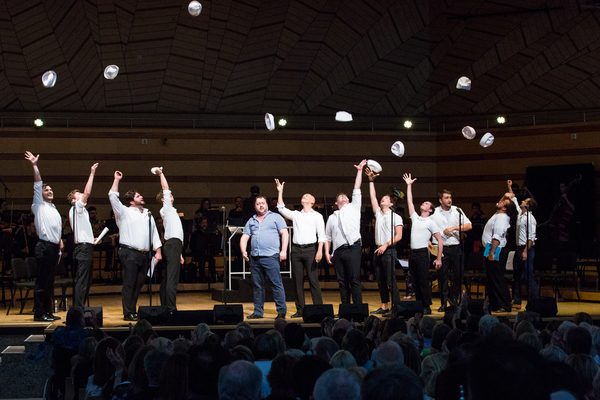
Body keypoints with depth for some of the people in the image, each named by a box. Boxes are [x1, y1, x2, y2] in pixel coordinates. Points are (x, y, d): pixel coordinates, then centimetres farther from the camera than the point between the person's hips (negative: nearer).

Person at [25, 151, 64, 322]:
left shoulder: (54, 209, 24)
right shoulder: (39, 205, 2)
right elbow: (37, 185, -7)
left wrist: (60, 240, 15)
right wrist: (35, 166, -15)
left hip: (54, 248, 8)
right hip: (44, 247, -8)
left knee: (49, 282, 11)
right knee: (42, 281, -8)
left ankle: (48, 312, 15)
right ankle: (39, 313, -6)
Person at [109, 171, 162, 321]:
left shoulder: (148, 214, 22)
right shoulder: (124, 212, 5)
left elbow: (154, 233, 20)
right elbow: (113, 196, -6)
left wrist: (158, 251, 10)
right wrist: (117, 179, -2)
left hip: (144, 254, 6)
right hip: (129, 253, -5)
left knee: (139, 284, 7)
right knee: (129, 283, -6)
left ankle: (133, 310, 15)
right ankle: (128, 313, -4)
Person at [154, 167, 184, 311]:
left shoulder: (171, 211, 26)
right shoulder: (166, 209, 1)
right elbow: (165, 188, -6)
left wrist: (179, 253, 23)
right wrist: (161, 173, 4)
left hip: (173, 245, 10)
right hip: (172, 245, -10)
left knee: (167, 278, 10)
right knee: (172, 279, -14)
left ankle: (165, 306, 12)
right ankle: (171, 309, -19)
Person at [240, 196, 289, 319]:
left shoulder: (275, 217, 7)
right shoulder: (251, 221, 19)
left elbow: (284, 233, 0)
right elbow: (244, 237, 16)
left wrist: (283, 250, -11)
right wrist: (243, 251, -2)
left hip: (270, 256, -5)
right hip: (255, 258, 5)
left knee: (277, 284, -7)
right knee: (258, 286, 8)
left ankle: (282, 311, -4)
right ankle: (258, 311, 15)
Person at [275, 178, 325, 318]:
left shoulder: (317, 216, 7)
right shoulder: (295, 215, 17)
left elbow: (321, 235, 0)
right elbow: (281, 208, 12)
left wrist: (320, 251, -12)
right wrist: (280, 192, 9)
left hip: (310, 249, -4)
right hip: (296, 249, 4)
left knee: (313, 280, -6)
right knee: (297, 281, 3)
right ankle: (300, 309, 8)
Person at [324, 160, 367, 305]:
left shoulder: (353, 208, 16)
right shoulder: (332, 217, 22)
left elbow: (357, 190, 11)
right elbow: (327, 236, 20)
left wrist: (359, 171, 12)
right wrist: (327, 252, 9)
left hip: (352, 249, -3)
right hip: (338, 251, 3)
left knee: (354, 280, -10)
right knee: (342, 282, 3)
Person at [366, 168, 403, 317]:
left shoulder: (396, 217, 1)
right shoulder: (378, 213, 17)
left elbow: (398, 236, -7)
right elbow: (372, 197, 15)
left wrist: (386, 245, -17)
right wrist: (371, 181, 11)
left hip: (389, 251, -6)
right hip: (378, 251, 6)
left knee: (391, 281, -10)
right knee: (380, 281, 8)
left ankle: (396, 307, -8)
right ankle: (384, 307, 13)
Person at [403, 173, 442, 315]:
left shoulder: (431, 222, 0)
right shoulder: (415, 218, 17)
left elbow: (440, 240, -4)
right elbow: (410, 202, 19)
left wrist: (439, 258, -11)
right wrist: (409, 185, 17)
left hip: (422, 253, -6)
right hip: (412, 254, 6)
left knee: (424, 281, -6)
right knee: (416, 282, 8)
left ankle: (427, 307, -2)